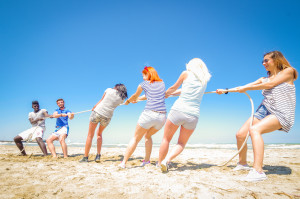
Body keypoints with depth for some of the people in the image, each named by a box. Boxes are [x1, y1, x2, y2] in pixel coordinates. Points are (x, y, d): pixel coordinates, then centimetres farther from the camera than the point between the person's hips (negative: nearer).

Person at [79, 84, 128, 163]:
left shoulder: (109, 90, 2)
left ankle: (85, 157, 15)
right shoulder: (121, 99, 5)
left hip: (97, 112, -2)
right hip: (107, 117, 2)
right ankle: (98, 155, 18)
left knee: (90, 135, 11)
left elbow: (101, 100, 10)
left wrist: (94, 107, 25)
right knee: (99, 134, 27)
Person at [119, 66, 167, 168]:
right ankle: (147, 159, 24)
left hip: (149, 114, -4)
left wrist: (128, 101, 44)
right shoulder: (162, 84, 19)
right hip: (162, 116, 4)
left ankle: (124, 162, 7)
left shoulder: (143, 84, 7)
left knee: (136, 138, 8)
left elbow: (135, 96, 23)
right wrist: (139, 99, 45)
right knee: (148, 135, 27)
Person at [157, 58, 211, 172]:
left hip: (178, 110, -3)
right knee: (182, 143, 19)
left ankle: (159, 163, 24)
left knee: (166, 139, 17)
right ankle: (167, 160, -1)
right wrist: (171, 94, 34)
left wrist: (166, 93, 36)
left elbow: (173, 88, 14)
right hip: (193, 115, 3)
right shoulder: (205, 80, 16)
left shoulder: (186, 73, 4)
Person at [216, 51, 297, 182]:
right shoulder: (264, 79, 22)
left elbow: (270, 84, -7)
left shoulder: (288, 71, 5)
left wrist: (246, 88, -1)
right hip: (264, 110, 6)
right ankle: (242, 163, 19)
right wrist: (225, 90, 17)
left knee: (254, 129, -33)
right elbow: (244, 87, 21)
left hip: (281, 113, -6)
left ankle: (258, 171, -36)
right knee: (240, 134, -5)